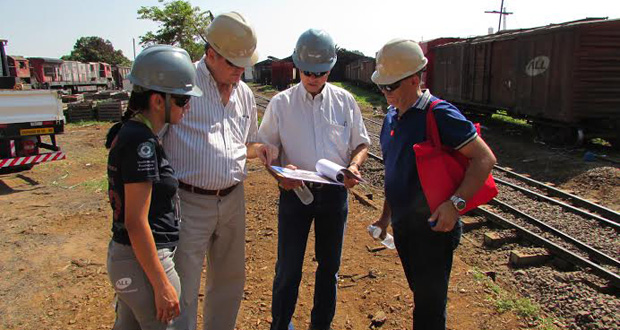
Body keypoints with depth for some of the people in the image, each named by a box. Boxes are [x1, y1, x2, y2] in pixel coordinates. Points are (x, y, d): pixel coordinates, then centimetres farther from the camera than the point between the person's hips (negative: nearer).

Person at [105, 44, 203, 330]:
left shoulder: (128, 133, 6)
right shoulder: (142, 143, -22)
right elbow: (136, 222, -22)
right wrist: (162, 285, -18)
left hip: (121, 254, 9)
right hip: (142, 262, -9)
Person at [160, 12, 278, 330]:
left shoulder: (244, 93, 9)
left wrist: (258, 148, -1)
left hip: (233, 199, 6)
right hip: (189, 202, -6)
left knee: (230, 280, 21)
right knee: (182, 291, 4)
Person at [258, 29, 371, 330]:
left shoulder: (345, 101, 3)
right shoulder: (281, 103, -1)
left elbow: (361, 143, 10)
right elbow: (265, 147, 3)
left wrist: (353, 166, -11)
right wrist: (279, 171, -17)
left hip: (334, 193, 2)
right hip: (295, 192, -2)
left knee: (329, 266, 16)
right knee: (288, 269, 4)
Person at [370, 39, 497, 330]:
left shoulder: (440, 114, -17)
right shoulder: (392, 115, 8)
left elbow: (484, 158, -19)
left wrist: (456, 202, -30)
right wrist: (386, 216, 19)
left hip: (433, 228, -7)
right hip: (402, 226, 8)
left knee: (429, 306, 6)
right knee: (420, 294, 23)